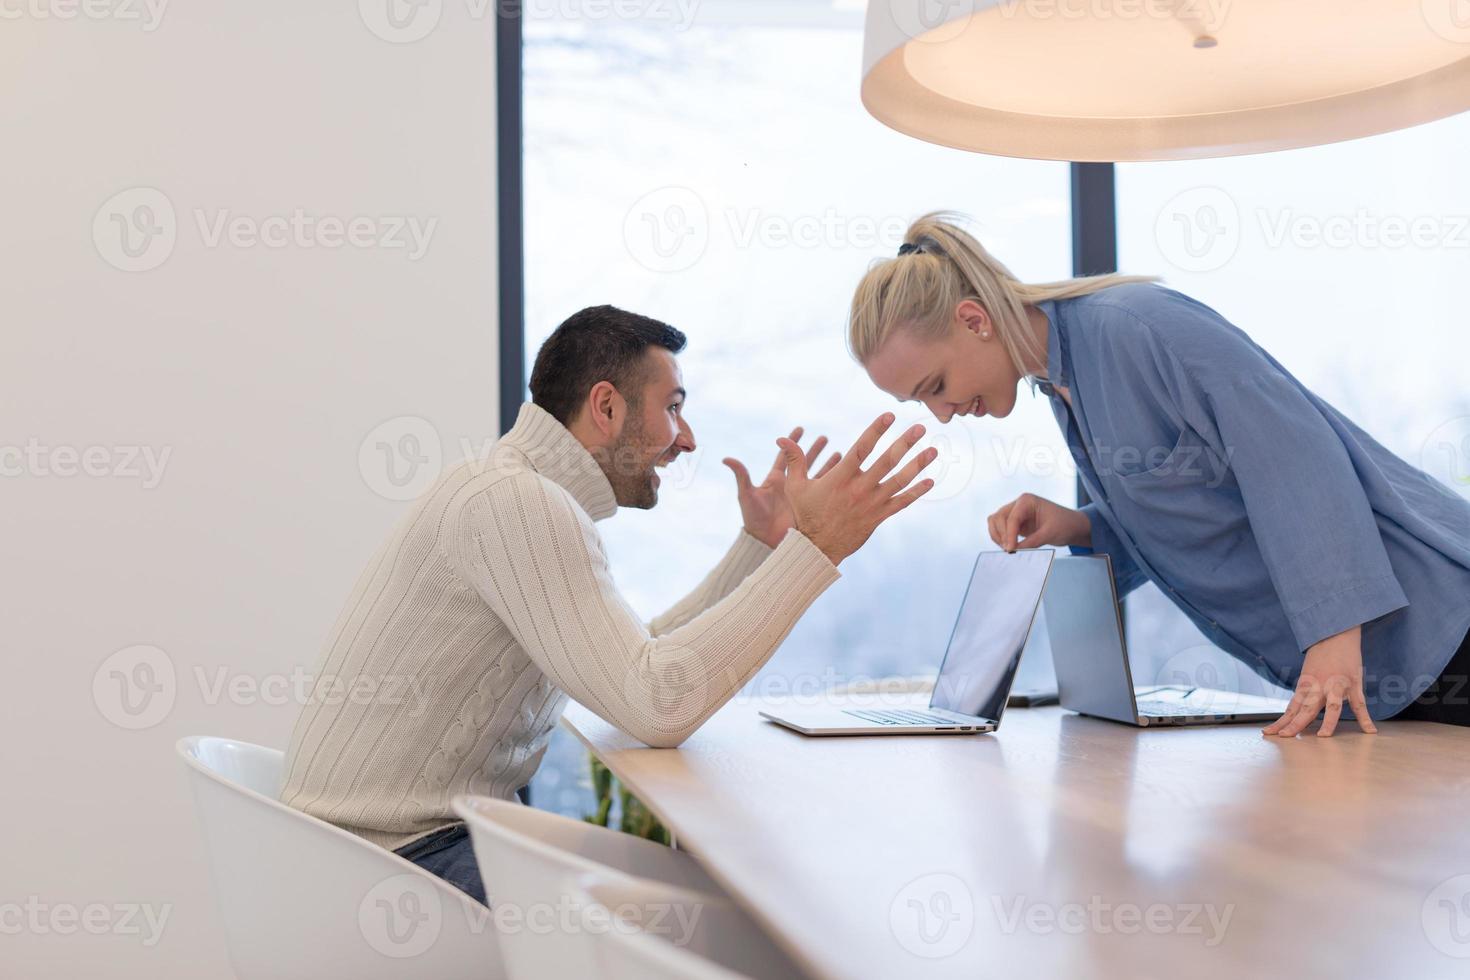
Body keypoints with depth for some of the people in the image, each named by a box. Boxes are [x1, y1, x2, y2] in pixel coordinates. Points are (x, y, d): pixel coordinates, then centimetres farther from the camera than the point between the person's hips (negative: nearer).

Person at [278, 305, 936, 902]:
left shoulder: (530, 497, 14)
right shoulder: (513, 502, -20)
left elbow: (641, 657, 17)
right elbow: (658, 703, -28)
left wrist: (759, 544, 15)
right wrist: (813, 546, -24)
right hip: (390, 855, -10)